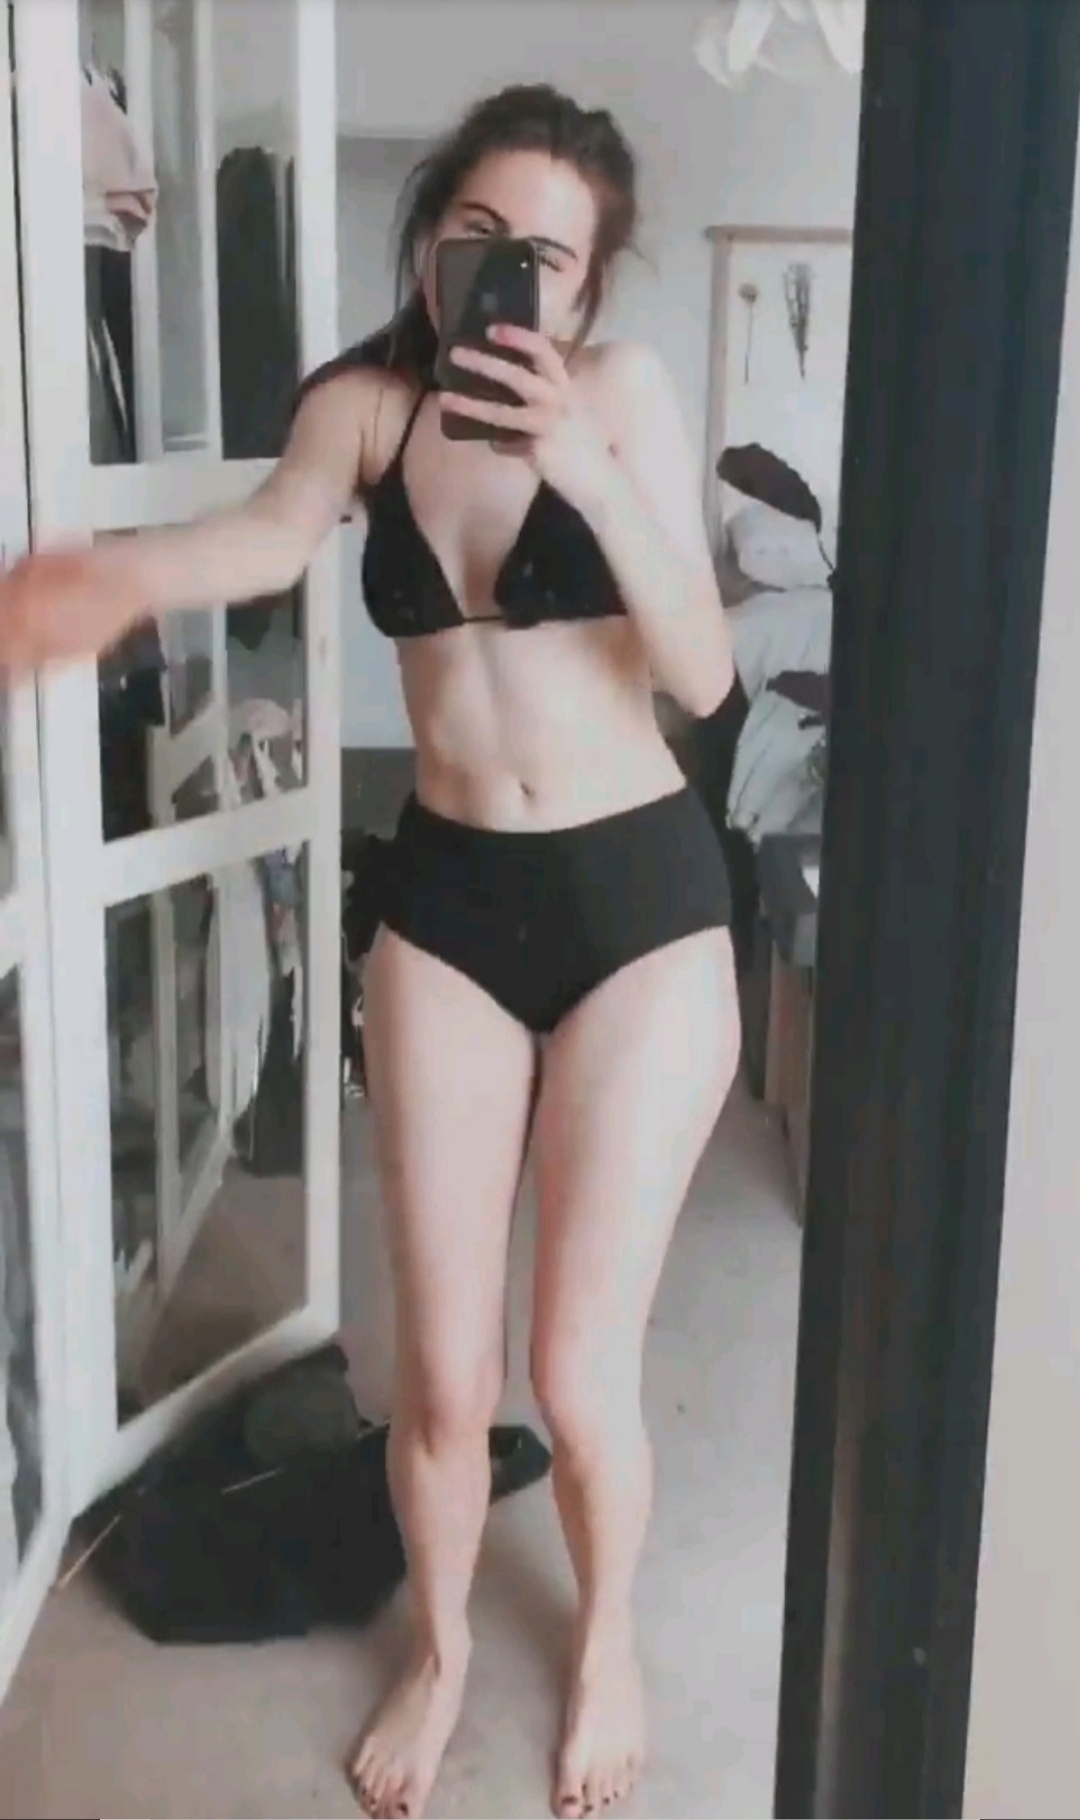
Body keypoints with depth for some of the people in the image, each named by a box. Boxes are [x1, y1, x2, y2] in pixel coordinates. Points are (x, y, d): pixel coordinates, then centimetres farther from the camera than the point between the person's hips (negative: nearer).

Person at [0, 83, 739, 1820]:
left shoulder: (625, 388, -6)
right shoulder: (362, 403, 1)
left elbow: (702, 674, -12)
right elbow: (274, 535, -21)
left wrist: (589, 471, -26)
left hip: (637, 900, -2)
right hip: (446, 904, 2)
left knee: (581, 1372, 1)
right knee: (442, 1370, 7)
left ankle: (608, 1640, 34)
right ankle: (440, 1646, 38)